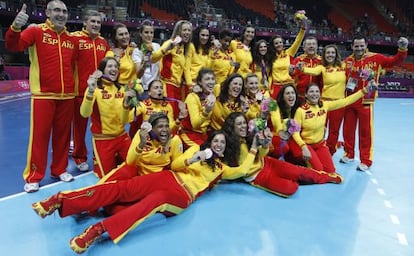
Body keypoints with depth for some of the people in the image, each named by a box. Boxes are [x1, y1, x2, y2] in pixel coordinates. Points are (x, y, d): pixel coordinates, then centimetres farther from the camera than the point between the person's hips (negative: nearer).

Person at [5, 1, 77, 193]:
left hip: (67, 95, 4)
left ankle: (59, 169, 26)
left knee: (63, 134, 11)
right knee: (39, 135, 0)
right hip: (43, 95, -4)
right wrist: (15, 27, -34)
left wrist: (75, 87, 11)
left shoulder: (71, 39, 11)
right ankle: (33, 177, 12)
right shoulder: (36, 31, -2)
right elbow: (13, 46, -16)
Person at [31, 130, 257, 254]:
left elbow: (241, 170, 20)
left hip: (182, 196, -1)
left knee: (146, 205, -34)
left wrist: (252, 152, 24)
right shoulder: (198, 149, 20)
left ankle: (98, 230, -48)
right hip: (169, 178, 1)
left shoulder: (221, 167, 25)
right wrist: (191, 160, -8)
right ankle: (62, 199, -25)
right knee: (122, 188, -20)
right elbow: (175, 164, 11)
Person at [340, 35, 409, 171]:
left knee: (366, 131, 2)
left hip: (365, 102, -3)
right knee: (348, 129, 13)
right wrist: (347, 84, -2)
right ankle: (349, 154, 30)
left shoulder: (375, 58, -5)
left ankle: (366, 161, 13)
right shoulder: (347, 60, 3)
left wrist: (402, 49, -24)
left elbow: (395, 61, -9)